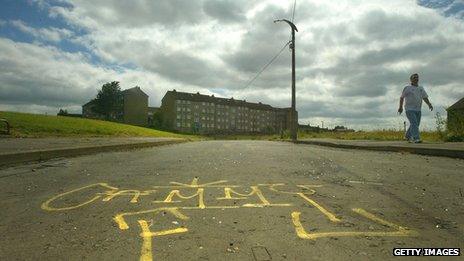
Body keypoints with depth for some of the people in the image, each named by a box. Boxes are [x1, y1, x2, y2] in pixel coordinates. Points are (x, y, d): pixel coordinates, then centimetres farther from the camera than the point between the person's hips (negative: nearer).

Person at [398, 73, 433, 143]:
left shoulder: (421, 88, 11)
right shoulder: (407, 88, -2)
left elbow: (425, 98, 2)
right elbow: (401, 97, 6)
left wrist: (429, 105, -15)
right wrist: (400, 107, 7)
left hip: (418, 110, 6)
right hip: (409, 109, -6)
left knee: (416, 124, 11)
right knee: (414, 123, -20)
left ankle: (408, 136, 29)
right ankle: (416, 139, -24)